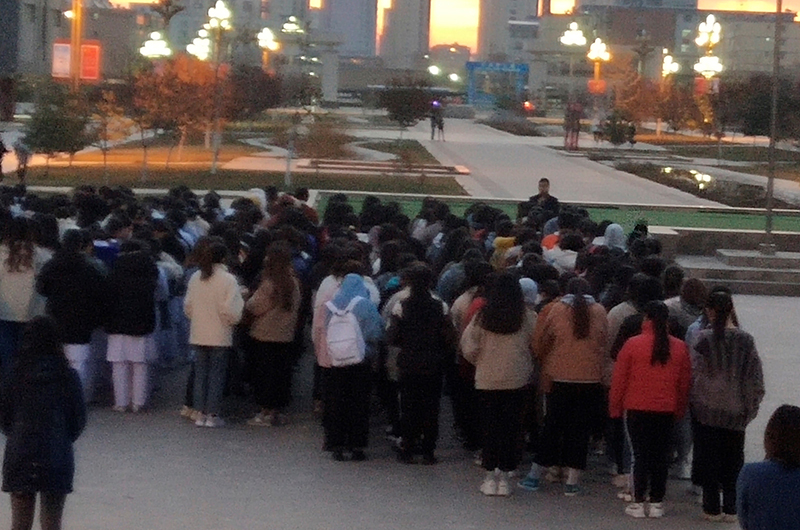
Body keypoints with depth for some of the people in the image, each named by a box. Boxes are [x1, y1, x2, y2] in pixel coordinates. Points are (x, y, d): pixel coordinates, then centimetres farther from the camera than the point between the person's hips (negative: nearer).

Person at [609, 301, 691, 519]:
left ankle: (638, 503, 3)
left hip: (637, 410, -2)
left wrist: (615, 408, 6)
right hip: (666, 411, 2)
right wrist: (680, 409, 18)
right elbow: (685, 383, 7)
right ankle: (657, 503, 11)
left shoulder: (633, 344, -8)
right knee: (661, 455, 8)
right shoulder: (679, 347, 1)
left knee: (641, 454, 3)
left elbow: (619, 380, -4)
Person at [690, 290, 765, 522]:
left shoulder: (704, 340, -12)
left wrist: (692, 402, 1)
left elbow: (694, 375, -12)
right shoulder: (746, 341, -2)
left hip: (707, 410, -2)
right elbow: (756, 379, 1)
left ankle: (712, 508, 9)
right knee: (733, 460, 12)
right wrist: (750, 407, 10)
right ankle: (730, 508, 13)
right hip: (736, 413, 3)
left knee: (709, 459, 7)